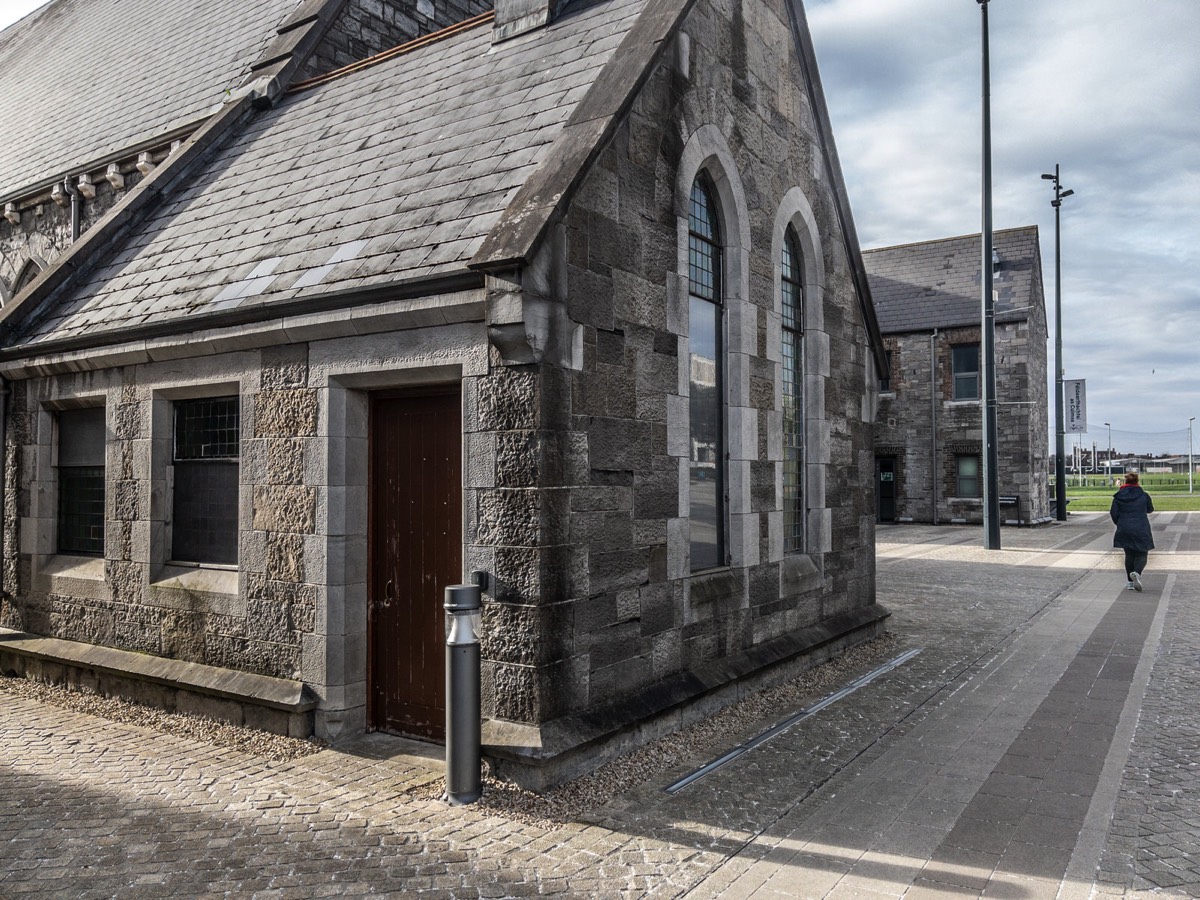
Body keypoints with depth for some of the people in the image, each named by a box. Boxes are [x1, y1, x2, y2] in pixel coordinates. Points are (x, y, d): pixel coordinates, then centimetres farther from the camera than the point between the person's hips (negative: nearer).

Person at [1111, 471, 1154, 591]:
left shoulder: (1118, 497, -1)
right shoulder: (1144, 495, -2)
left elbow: (1113, 513, -3)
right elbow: (1150, 509, 13)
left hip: (1125, 530, 2)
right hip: (1141, 530, -2)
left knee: (1129, 555, 14)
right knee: (1141, 554, 7)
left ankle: (1130, 582, 14)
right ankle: (1137, 572, -23)